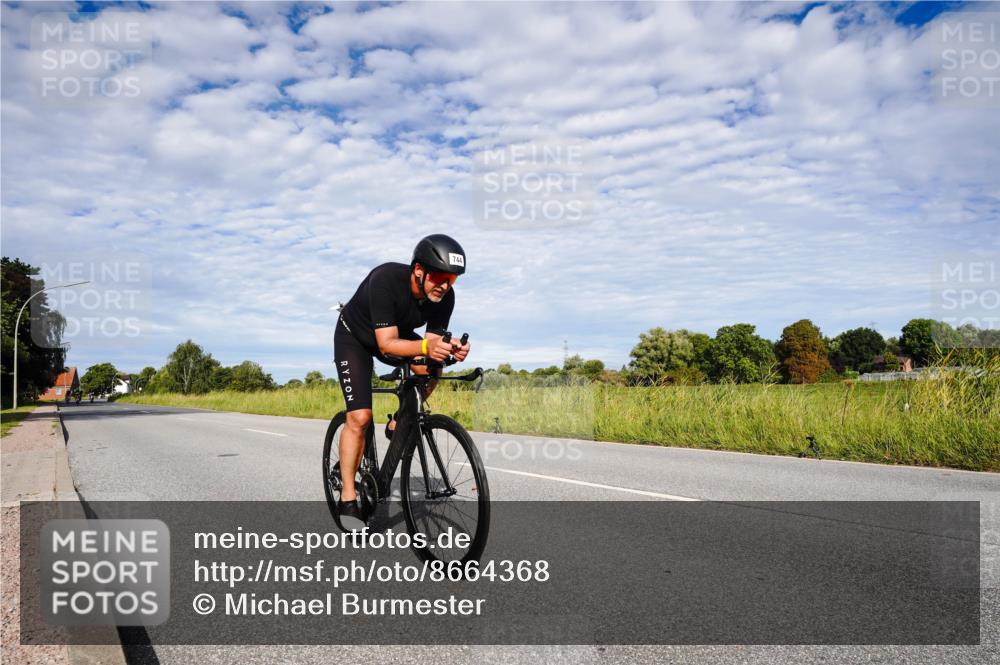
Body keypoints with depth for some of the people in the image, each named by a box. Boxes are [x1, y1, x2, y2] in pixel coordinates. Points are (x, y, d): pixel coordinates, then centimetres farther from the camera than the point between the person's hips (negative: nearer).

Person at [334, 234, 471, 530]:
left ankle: (398, 426, 1)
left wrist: (450, 349, -43)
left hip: (397, 333, 5)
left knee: (431, 368, -25)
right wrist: (426, 346, -58)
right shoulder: (385, 279, -38)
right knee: (360, 417, -15)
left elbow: (432, 342, -20)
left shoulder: (444, 296, -23)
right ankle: (348, 499, -1)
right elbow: (387, 344, -41)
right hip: (354, 337, -4)